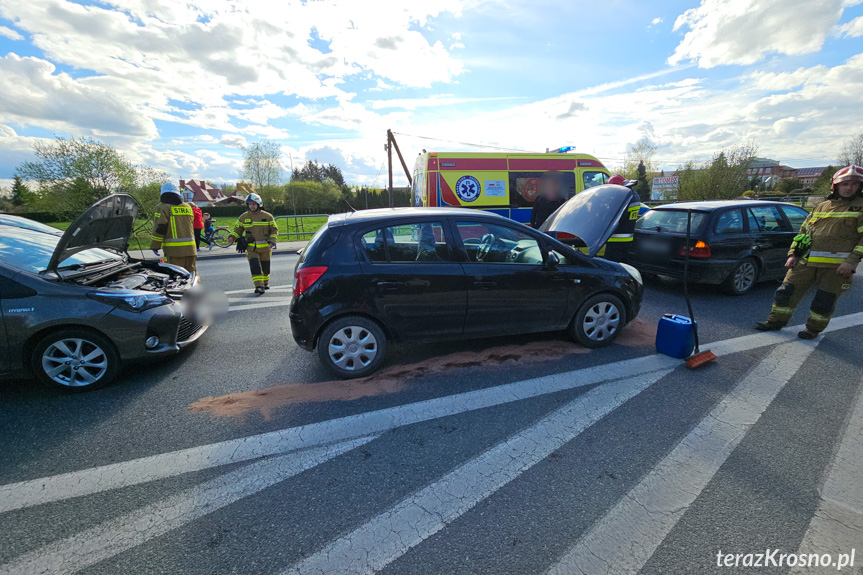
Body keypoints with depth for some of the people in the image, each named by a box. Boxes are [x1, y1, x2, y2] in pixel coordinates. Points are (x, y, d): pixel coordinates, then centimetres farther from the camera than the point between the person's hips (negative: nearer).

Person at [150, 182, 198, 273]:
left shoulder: (163, 207, -2)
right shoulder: (188, 207, 15)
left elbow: (160, 228, -9)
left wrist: (155, 246, 0)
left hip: (174, 250, -5)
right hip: (190, 249, 5)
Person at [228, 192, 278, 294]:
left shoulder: (267, 216, 3)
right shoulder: (244, 217, 7)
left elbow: (274, 230, 7)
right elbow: (237, 229, 15)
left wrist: (272, 241, -7)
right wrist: (232, 237, -5)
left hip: (265, 247, 0)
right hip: (251, 247, 0)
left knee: (265, 266, 10)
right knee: (255, 266, -14)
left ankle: (265, 282, 32)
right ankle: (259, 286, -15)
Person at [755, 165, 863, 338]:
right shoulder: (822, 207, 16)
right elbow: (803, 231, 18)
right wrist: (793, 254, 8)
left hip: (836, 266, -3)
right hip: (806, 262, 4)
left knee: (824, 302, 3)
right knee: (787, 291, 3)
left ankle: (814, 329, 21)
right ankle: (776, 321, 16)